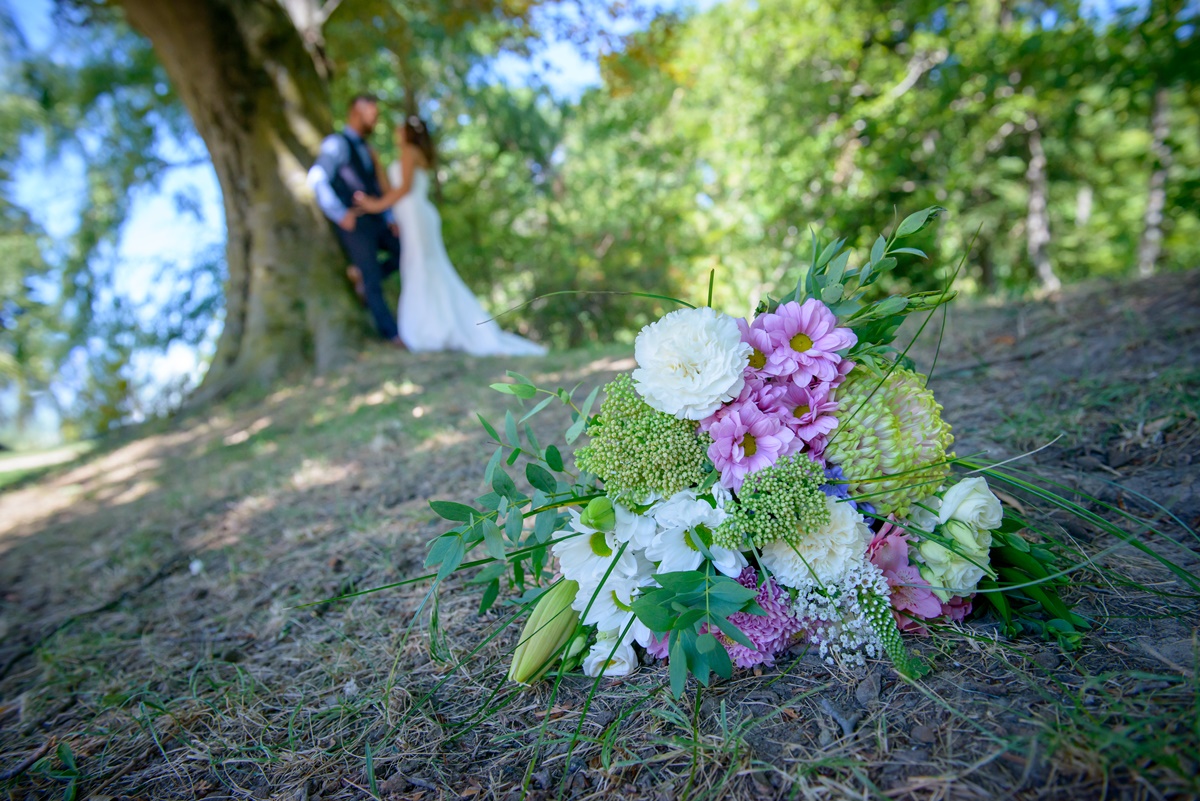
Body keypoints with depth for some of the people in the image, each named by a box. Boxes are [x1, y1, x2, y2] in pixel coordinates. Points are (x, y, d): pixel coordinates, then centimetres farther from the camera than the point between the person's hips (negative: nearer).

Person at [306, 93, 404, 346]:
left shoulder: (364, 149, 18)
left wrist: (389, 218, 9)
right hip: (354, 224, -8)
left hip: (374, 220, 8)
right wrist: (340, 214, -20)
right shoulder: (337, 143, -7)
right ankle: (391, 333, 8)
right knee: (373, 282, -2)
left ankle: (361, 274, 16)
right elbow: (317, 178, -18)